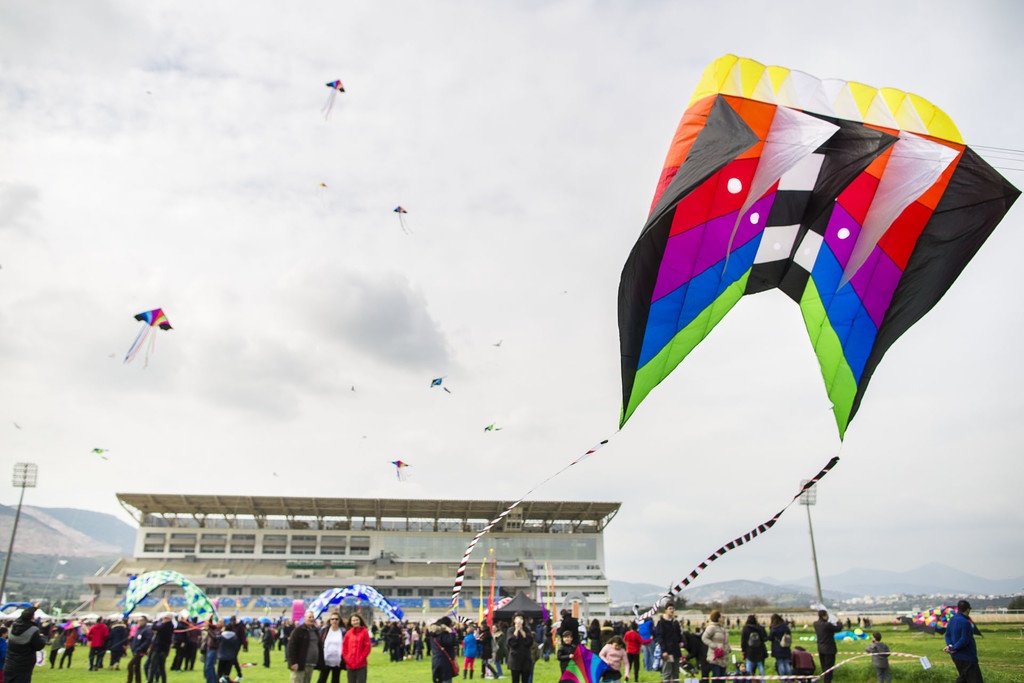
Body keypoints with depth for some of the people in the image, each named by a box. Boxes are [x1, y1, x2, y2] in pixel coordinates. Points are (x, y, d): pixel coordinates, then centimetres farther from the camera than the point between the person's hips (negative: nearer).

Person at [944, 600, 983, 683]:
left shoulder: (952, 619, 8)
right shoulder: (965, 623, -20)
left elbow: (947, 634, 10)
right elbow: (964, 640, -23)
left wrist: (950, 645, -6)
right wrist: (953, 649, -14)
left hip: (955, 656, 9)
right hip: (966, 657, -9)